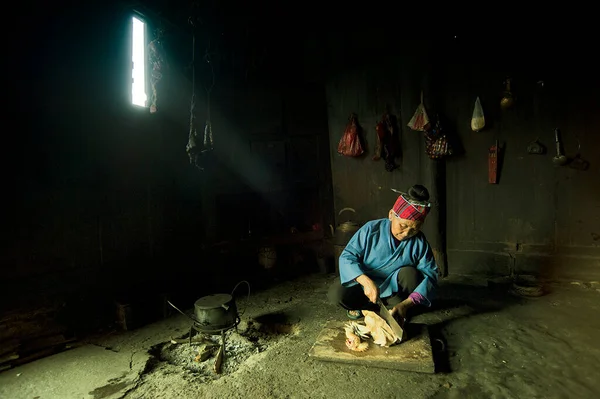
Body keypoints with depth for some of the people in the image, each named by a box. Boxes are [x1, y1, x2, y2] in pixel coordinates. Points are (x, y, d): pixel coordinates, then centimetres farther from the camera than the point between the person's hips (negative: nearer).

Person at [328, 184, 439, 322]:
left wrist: (406, 304, -35)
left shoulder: (419, 243, -17)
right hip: (366, 286, -1)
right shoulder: (371, 230, -22)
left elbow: (430, 274, -20)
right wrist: (366, 281, -43)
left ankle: (393, 308, -4)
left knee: (410, 273, -29)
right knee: (336, 294, -26)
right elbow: (347, 256, -24)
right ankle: (373, 308, 1)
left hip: (393, 291, 1)